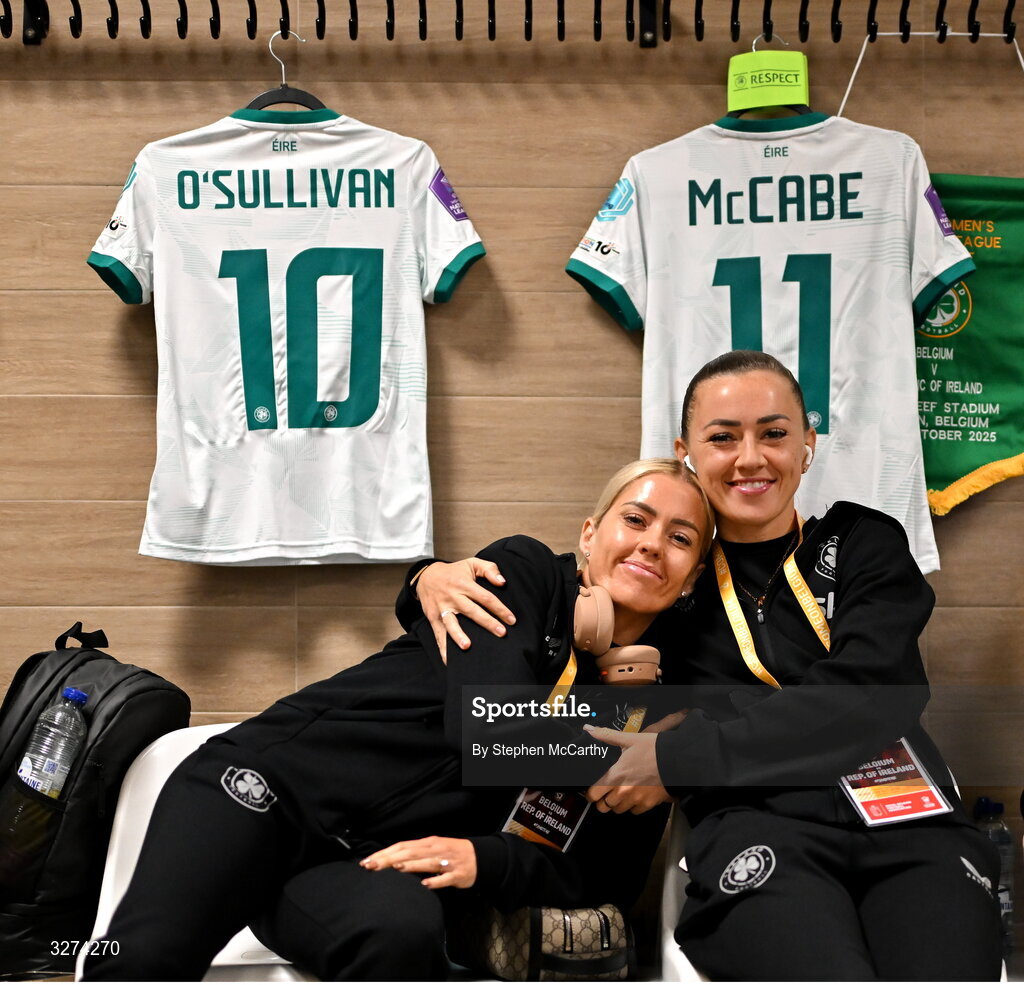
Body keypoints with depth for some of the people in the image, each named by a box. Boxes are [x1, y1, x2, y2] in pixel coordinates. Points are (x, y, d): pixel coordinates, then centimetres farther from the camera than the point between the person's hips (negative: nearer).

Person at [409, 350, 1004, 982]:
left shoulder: (864, 544, 15)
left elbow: (866, 697, -2)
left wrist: (678, 759, -7)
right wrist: (438, 577, 1)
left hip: (908, 820, 1)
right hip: (756, 831, -1)